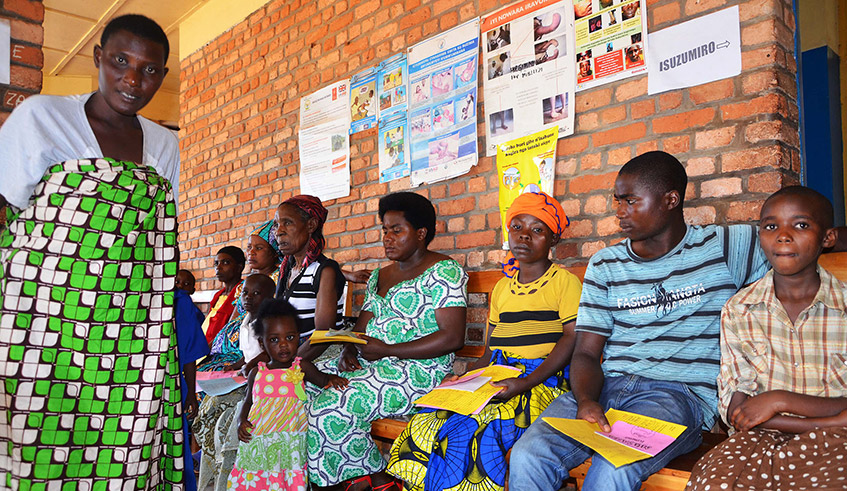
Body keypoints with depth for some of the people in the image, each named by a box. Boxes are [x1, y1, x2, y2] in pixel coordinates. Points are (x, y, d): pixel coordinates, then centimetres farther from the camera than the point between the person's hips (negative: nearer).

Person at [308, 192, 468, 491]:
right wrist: (349, 350, -7)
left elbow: (453, 337, -15)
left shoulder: (444, 270, -6)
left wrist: (387, 350, -17)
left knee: (333, 406, -26)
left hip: (417, 371, -8)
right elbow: (362, 326, 18)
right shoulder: (379, 276, 19)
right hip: (366, 365, 9)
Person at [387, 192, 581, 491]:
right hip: (497, 377, 6)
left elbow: (572, 338, -9)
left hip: (543, 379, -5)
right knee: (425, 424, -17)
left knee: (470, 428, -30)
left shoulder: (564, 281, 1)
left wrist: (527, 382, -20)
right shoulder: (501, 288, 20)